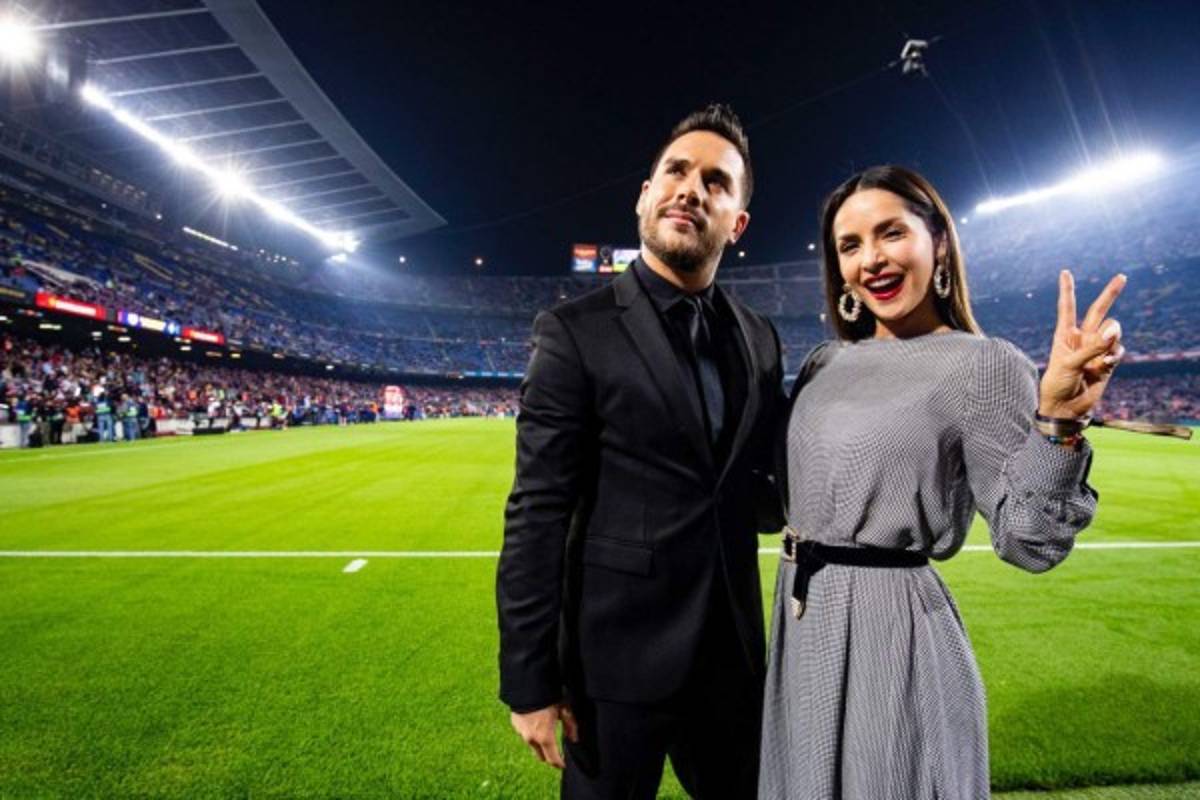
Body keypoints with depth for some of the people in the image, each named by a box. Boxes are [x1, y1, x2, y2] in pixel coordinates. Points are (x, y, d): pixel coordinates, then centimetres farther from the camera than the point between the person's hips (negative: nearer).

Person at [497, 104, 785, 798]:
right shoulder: (577, 331, -13)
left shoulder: (760, 340, 3)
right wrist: (530, 680, -13)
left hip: (734, 650, 5)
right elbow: (538, 513, -14)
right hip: (619, 655, -4)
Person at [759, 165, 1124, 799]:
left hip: (893, 624, -6)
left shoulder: (985, 366, -12)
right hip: (801, 618, 6)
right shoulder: (826, 363, 5)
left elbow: (1028, 542, -14)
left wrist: (1057, 419, -27)